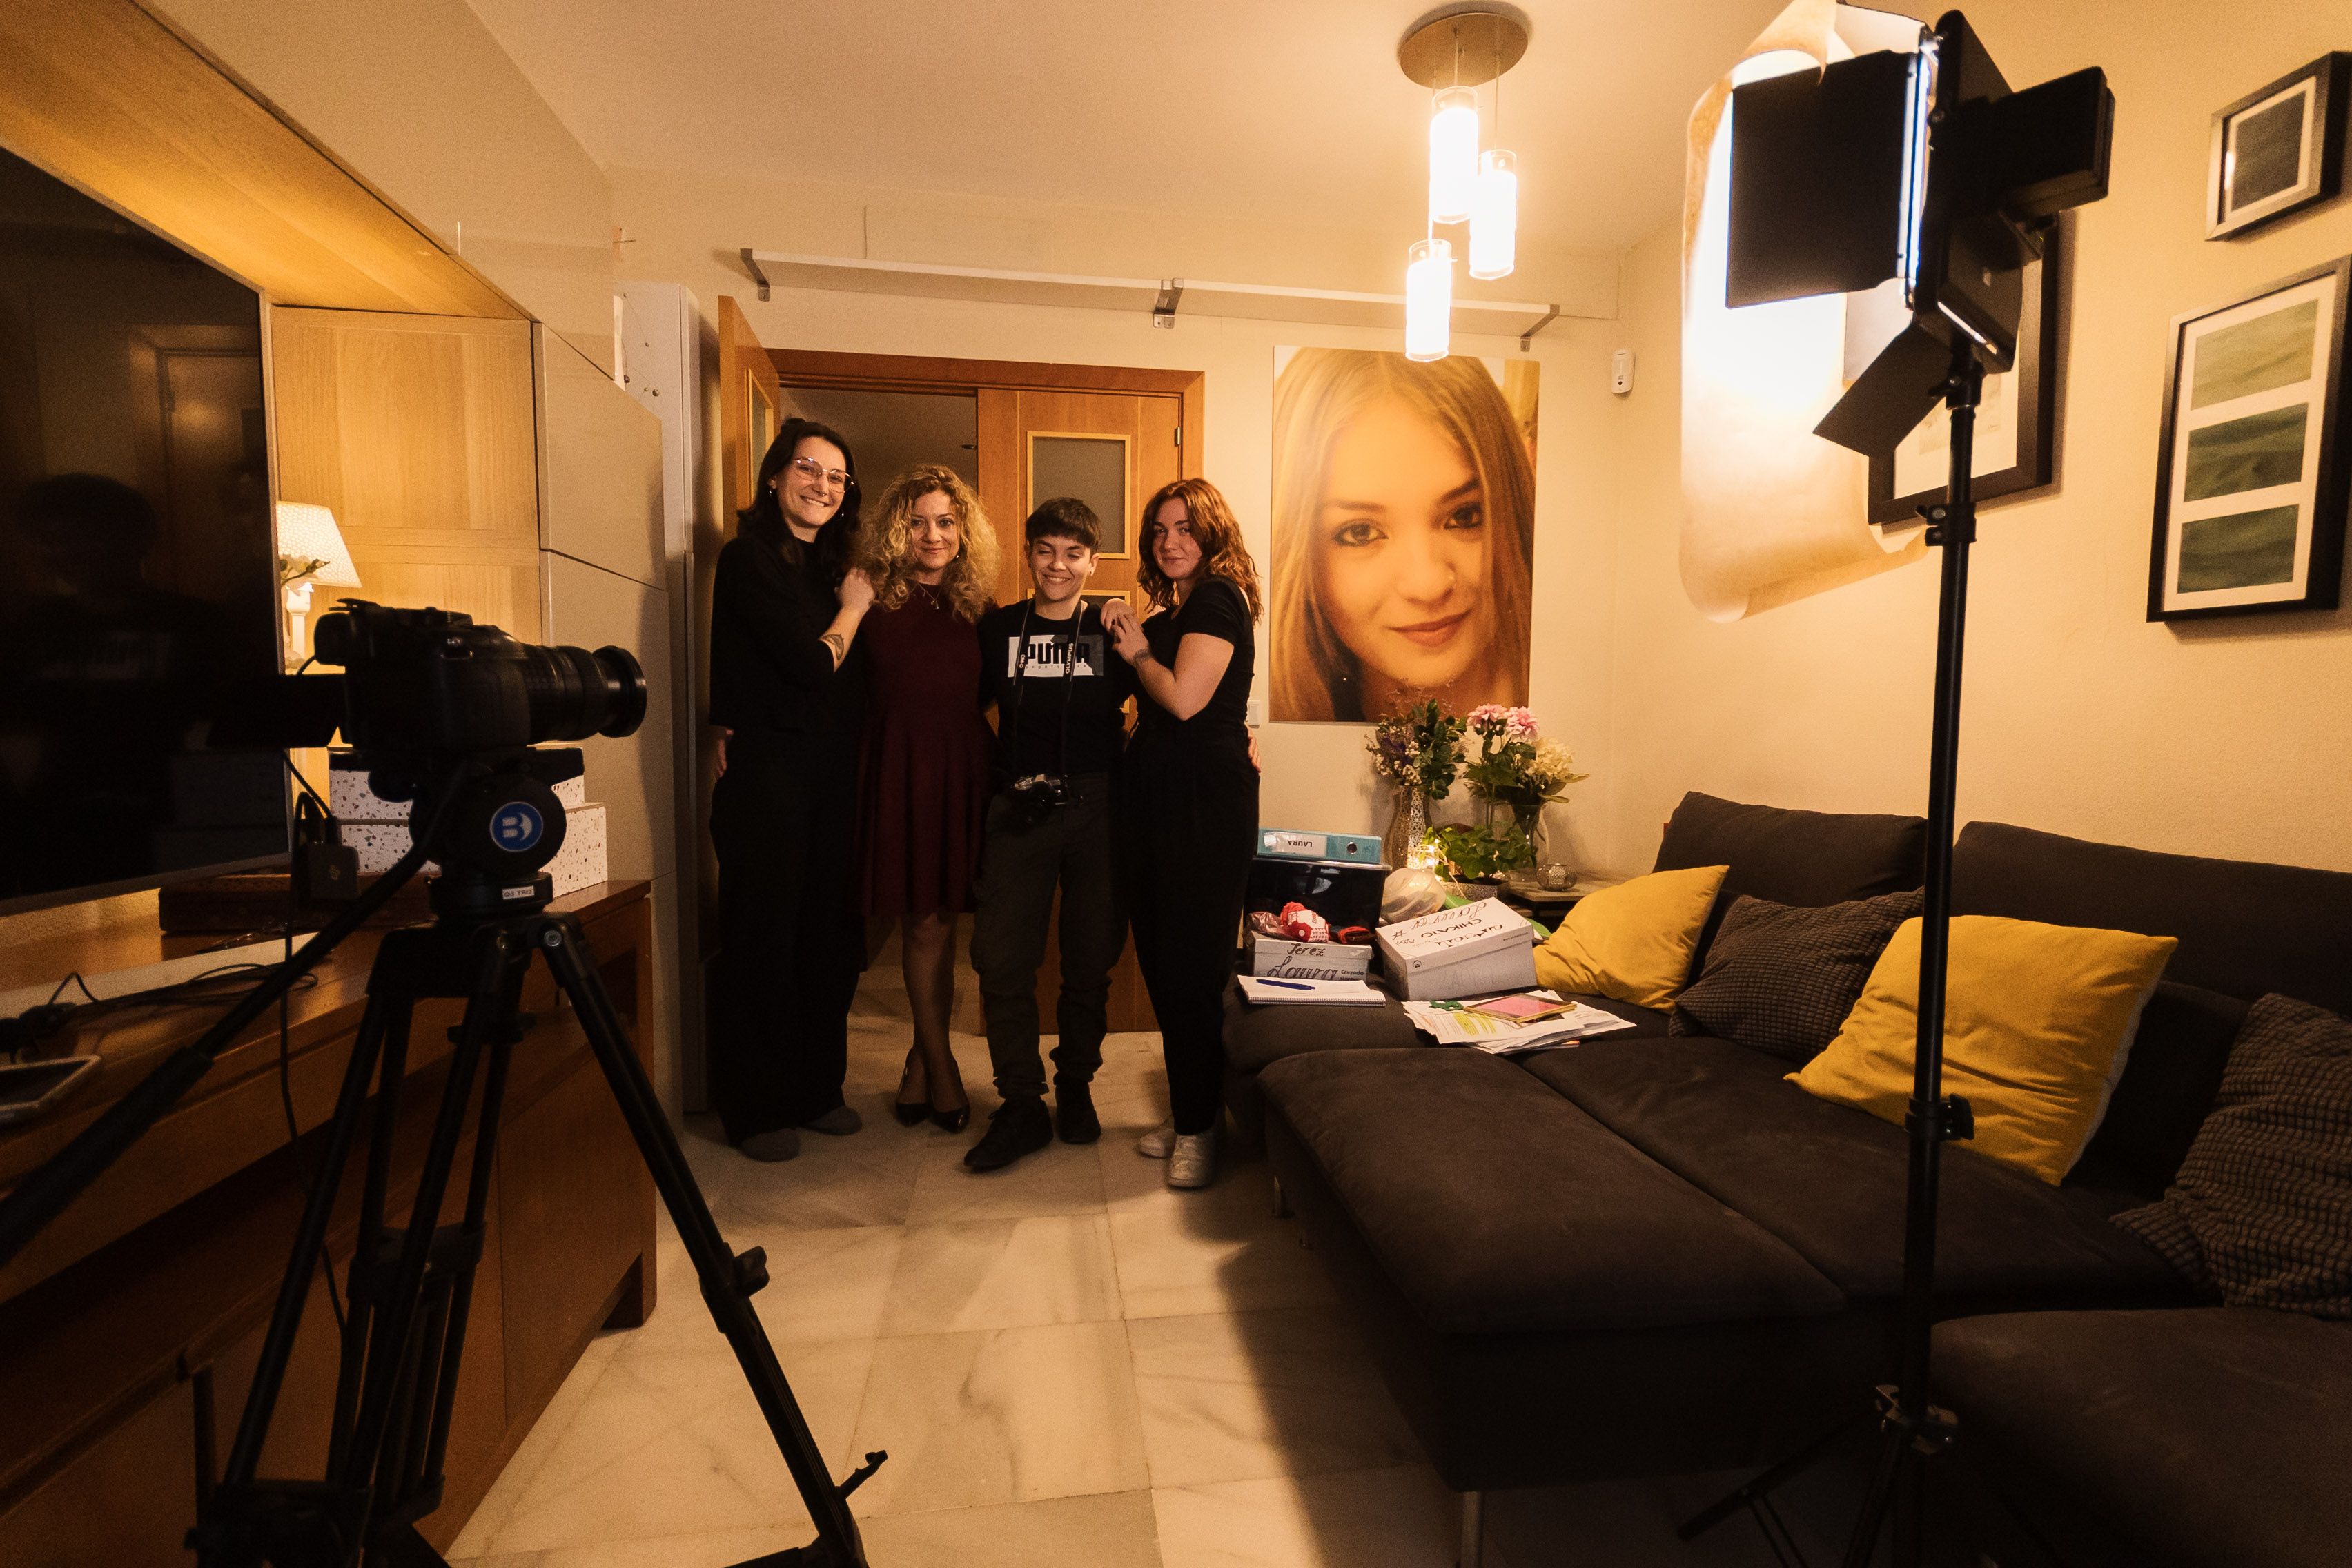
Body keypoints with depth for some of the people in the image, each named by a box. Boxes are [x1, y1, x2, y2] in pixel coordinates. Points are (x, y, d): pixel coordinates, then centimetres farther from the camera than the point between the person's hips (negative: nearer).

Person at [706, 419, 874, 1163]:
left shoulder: (828, 566, 15)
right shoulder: (748, 558, -6)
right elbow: (811, 666, -15)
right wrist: (854, 608, -3)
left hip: (828, 777, 7)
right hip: (765, 771, -7)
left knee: (827, 936, 11)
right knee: (762, 938, 3)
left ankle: (816, 1088, 26)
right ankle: (756, 1108, 18)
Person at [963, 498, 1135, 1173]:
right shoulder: (998, 629, 8)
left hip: (1096, 807, 0)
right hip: (1018, 811, 1)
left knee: (1090, 957, 9)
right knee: (1002, 958, -2)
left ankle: (1076, 1087, 30)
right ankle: (1021, 1105, 13)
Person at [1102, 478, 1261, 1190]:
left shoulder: (1216, 599, -8)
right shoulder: (1174, 610, 20)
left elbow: (1184, 698, -19)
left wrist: (1136, 650, -3)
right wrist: (1130, 638, 5)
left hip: (1204, 796, -9)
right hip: (1157, 793, 9)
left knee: (1192, 961, -3)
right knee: (1161, 957, 12)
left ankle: (1198, 1127, 13)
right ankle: (1186, 1110, 27)